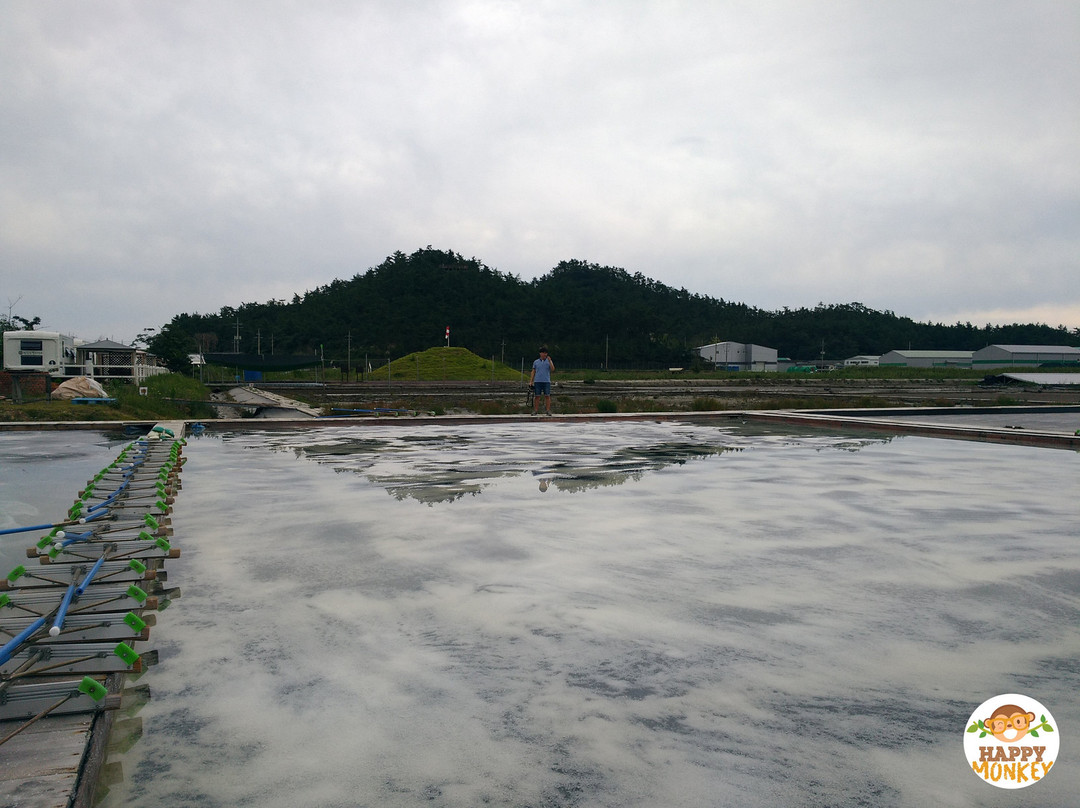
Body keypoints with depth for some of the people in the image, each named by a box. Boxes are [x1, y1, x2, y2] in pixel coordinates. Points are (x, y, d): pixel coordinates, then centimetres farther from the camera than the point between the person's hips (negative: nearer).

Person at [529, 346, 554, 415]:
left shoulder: (549, 361, 7)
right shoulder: (536, 362, 10)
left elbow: (552, 369, -8)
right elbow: (533, 372, 13)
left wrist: (549, 360, -16)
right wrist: (531, 381, 7)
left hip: (546, 381, -1)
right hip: (537, 381, 1)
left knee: (547, 396, -3)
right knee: (537, 396, 1)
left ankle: (548, 411, 0)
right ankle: (535, 411, 5)